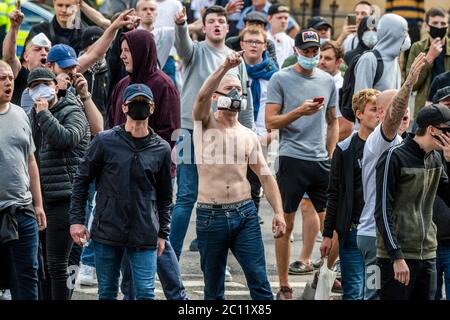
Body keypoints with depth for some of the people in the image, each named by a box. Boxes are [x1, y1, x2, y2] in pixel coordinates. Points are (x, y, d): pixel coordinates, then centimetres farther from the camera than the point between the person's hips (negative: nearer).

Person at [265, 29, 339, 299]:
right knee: (286, 223, 1)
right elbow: (271, 122, -6)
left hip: (322, 161, 4)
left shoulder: (328, 81, 11)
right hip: (292, 159, -4)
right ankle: (284, 286, 8)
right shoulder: (281, 79, -2)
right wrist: (300, 111, -19)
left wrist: (331, 155, 12)